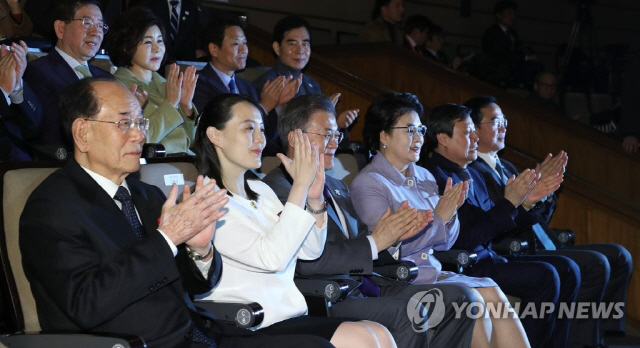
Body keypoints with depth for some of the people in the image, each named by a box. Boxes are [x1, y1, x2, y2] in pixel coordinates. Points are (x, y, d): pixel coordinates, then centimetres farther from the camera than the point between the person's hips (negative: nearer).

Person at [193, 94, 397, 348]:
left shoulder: (261, 191, 15)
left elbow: (310, 251, 13)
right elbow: (272, 257, -20)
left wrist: (314, 197, -3)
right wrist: (300, 185, -16)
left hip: (291, 316, 8)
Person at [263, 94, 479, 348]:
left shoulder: (335, 186, 21)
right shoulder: (278, 188, -10)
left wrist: (393, 234, 0)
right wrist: (374, 242, -14)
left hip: (363, 286, 9)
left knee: (458, 297, -1)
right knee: (408, 314, -31)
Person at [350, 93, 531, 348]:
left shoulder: (424, 177, 15)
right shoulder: (367, 183, -6)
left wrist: (450, 212, -4)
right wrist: (438, 217, -14)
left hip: (431, 271, 6)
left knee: (493, 295, -18)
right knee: (470, 298, -27)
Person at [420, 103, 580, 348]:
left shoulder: (471, 174, 16)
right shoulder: (435, 176, -16)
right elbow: (465, 238, -21)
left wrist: (526, 199, 4)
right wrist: (510, 202, -19)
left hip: (486, 257, 10)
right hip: (462, 267, -10)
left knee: (567, 270, 2)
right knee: (544, 276, -22)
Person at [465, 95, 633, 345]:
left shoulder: (506, 167, 22)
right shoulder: (472, 171, -9)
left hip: (543, 248, 10)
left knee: (619, 256, 2)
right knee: (595, 264, -23)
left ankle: (603, 335, 2)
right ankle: (581, 341, -14)